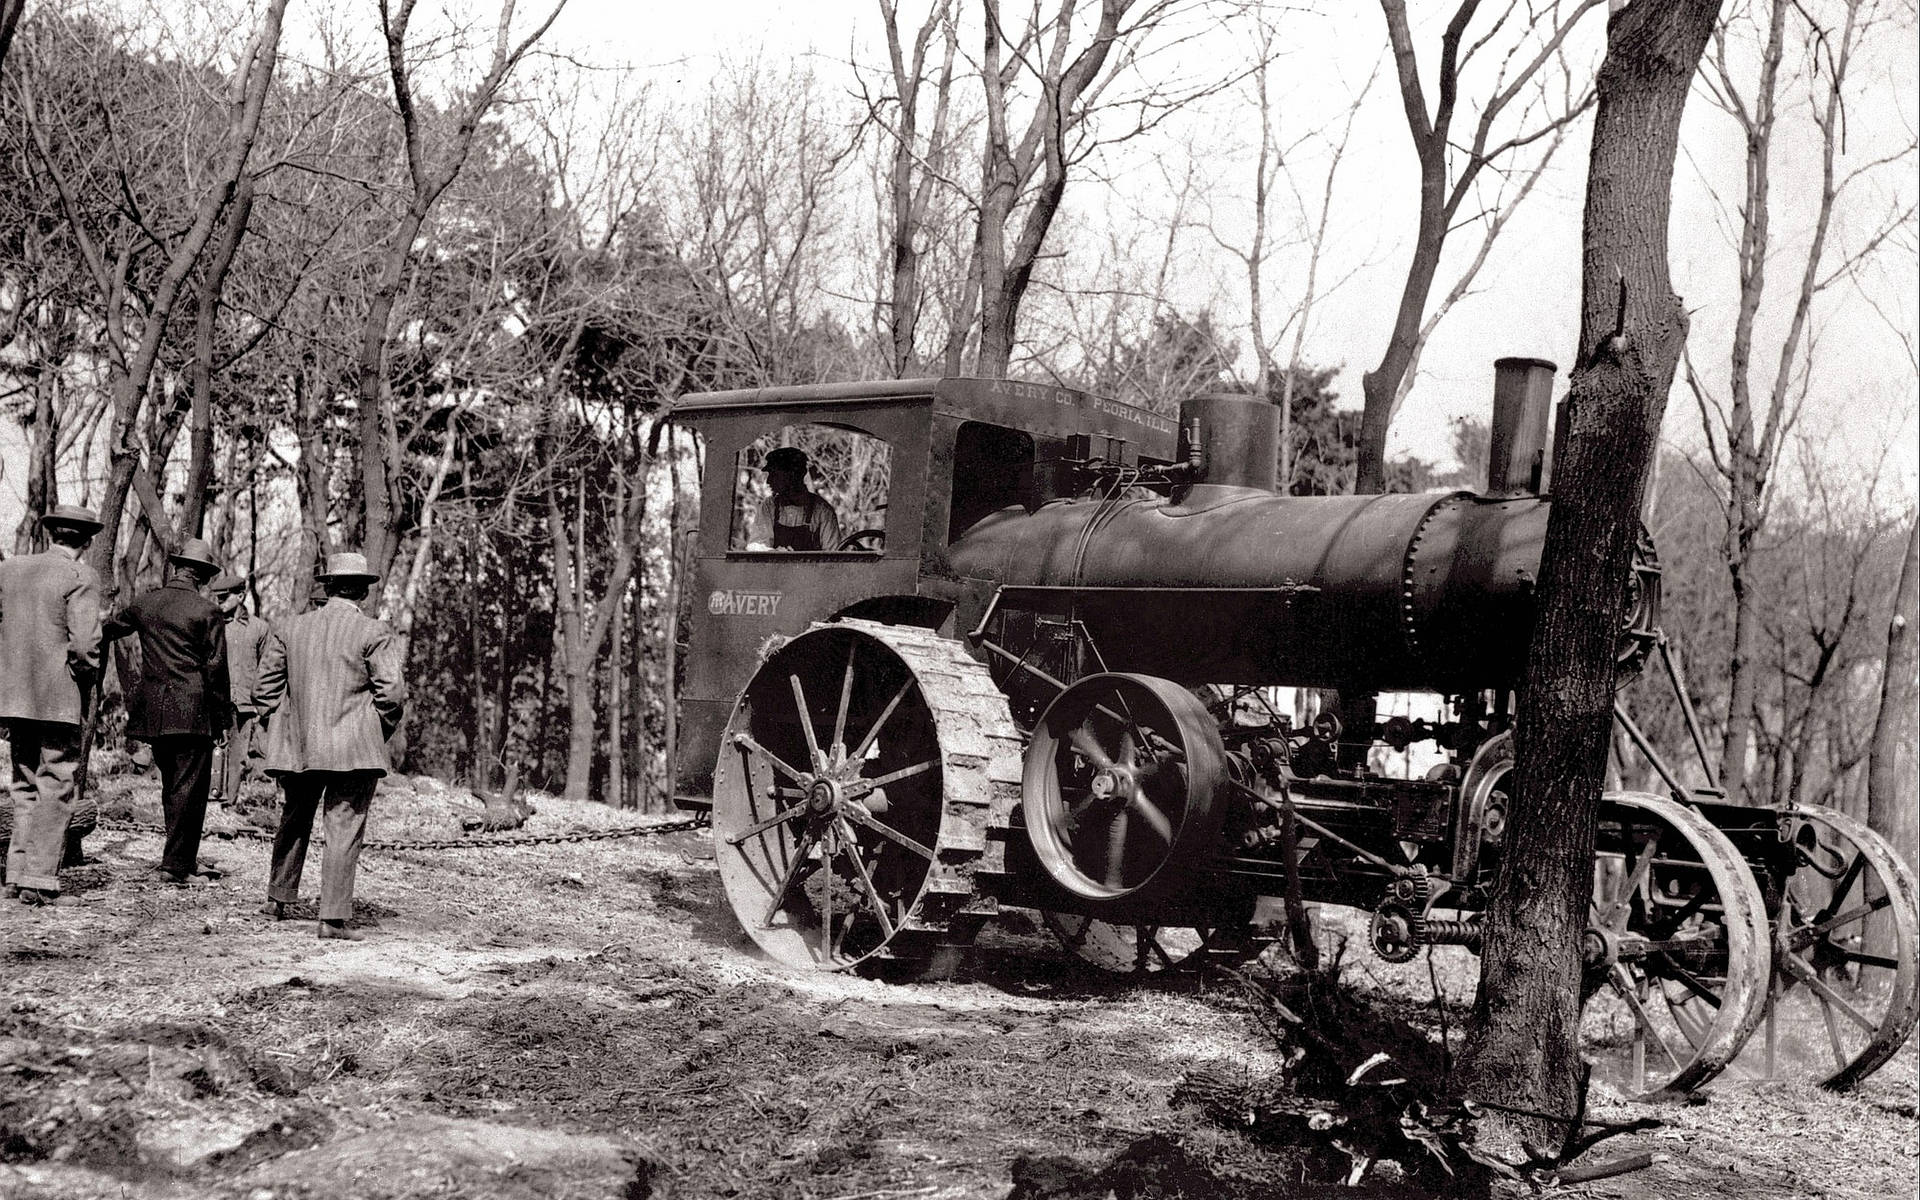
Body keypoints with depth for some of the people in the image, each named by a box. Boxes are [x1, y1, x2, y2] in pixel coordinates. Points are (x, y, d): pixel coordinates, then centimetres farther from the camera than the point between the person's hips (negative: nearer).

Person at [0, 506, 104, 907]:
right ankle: (39, 881, -2)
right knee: (55, 790, 0)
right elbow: (84, 644, -17)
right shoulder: (80, 578, -11)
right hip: (61, 698, -6)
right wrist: (89, 679, -1)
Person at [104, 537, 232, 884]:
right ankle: (176, 862, 0)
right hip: (193, 712, -5)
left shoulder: (145, 602, 6)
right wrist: (223, 714, -1)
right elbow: (215, 667, -9)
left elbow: (109, 630, 22)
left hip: (154, 710, 5)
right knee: (189, 786, 0)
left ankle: (184, 858, 23)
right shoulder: (207, 612, -8)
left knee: (172, 785, 16)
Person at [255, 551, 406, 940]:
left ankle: (278, 900, 32)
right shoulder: (374, 634, -6)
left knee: (294, 821, 21)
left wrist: (282, 728, 19)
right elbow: (392, 692, -10)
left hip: (296, 746, 5)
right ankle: (333, 918, -6)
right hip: (355, 748, -5)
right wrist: (382, 733, 5)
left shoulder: (288, 629, 8)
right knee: (344, 828, -3)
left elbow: (265, 687, 9)